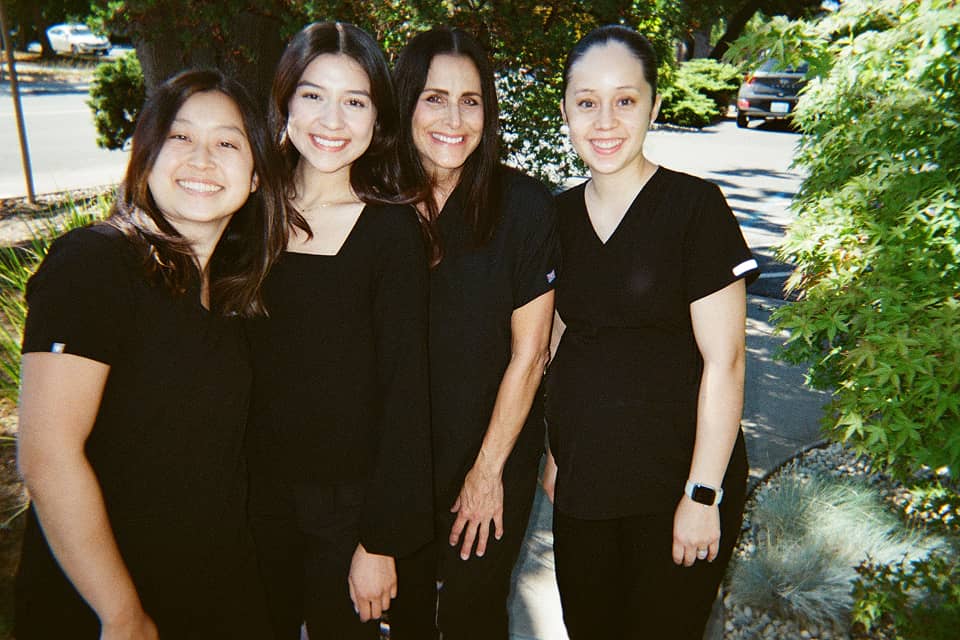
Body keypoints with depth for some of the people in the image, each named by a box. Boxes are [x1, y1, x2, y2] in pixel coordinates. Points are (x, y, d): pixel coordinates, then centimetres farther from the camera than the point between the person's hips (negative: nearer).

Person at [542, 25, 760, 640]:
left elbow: (724, 362, -14)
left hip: (675, 481, -5)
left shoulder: (694, 205, -13)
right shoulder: (560, 214, 4)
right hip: (581, 480, 5)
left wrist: (703, 495, -14)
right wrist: (555, 450, 11)